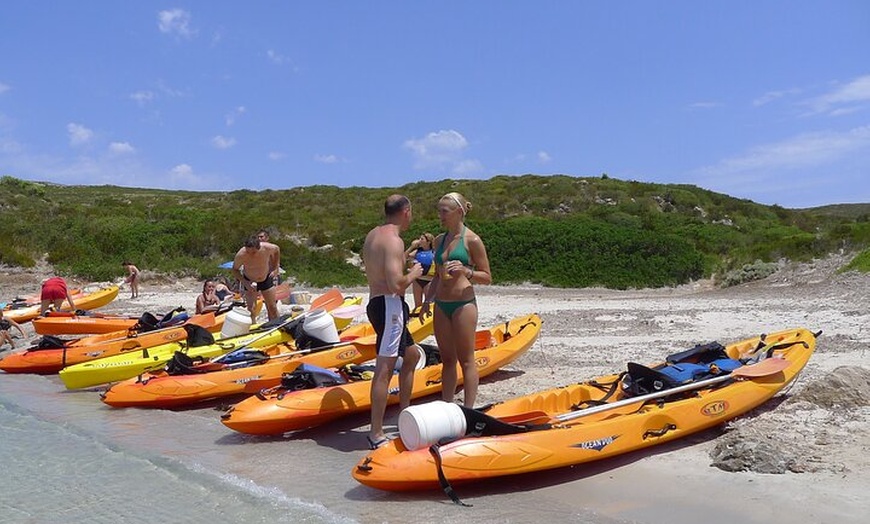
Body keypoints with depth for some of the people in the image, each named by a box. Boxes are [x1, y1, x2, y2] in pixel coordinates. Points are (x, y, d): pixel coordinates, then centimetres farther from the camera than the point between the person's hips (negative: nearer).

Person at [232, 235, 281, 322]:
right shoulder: (241, 255, -31)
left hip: (266, 279, 2)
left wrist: (275, 268, -5)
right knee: (251, 309, -6)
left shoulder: (267, 248, -29)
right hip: (250, 282, -2)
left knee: (272, 307, 9)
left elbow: (277, 249, -3)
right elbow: (235, 269, -12)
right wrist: (245, 282, -25)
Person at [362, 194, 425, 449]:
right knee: (385, 369, -8)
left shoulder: (372, 235, 14)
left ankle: (405, 412, 31)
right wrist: (413, 274, -5)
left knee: (411, 355, 24)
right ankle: (376, 434, -5)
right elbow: (396, 285, -23)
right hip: (389, 305, -11)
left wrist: (405, 255, 20)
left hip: (376, 302, 11)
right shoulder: (394, 241, -15)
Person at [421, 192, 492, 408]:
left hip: (464, 304, -7)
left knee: (466, 361, 0)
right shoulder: (440, 240, 12)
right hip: (441, 305, 7)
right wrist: (427, 300, 10)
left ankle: (468, 409, 8)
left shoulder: (472, 240, -7)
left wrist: (465, 271, -22)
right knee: (447, 359, 13)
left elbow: (487, 277, -5)